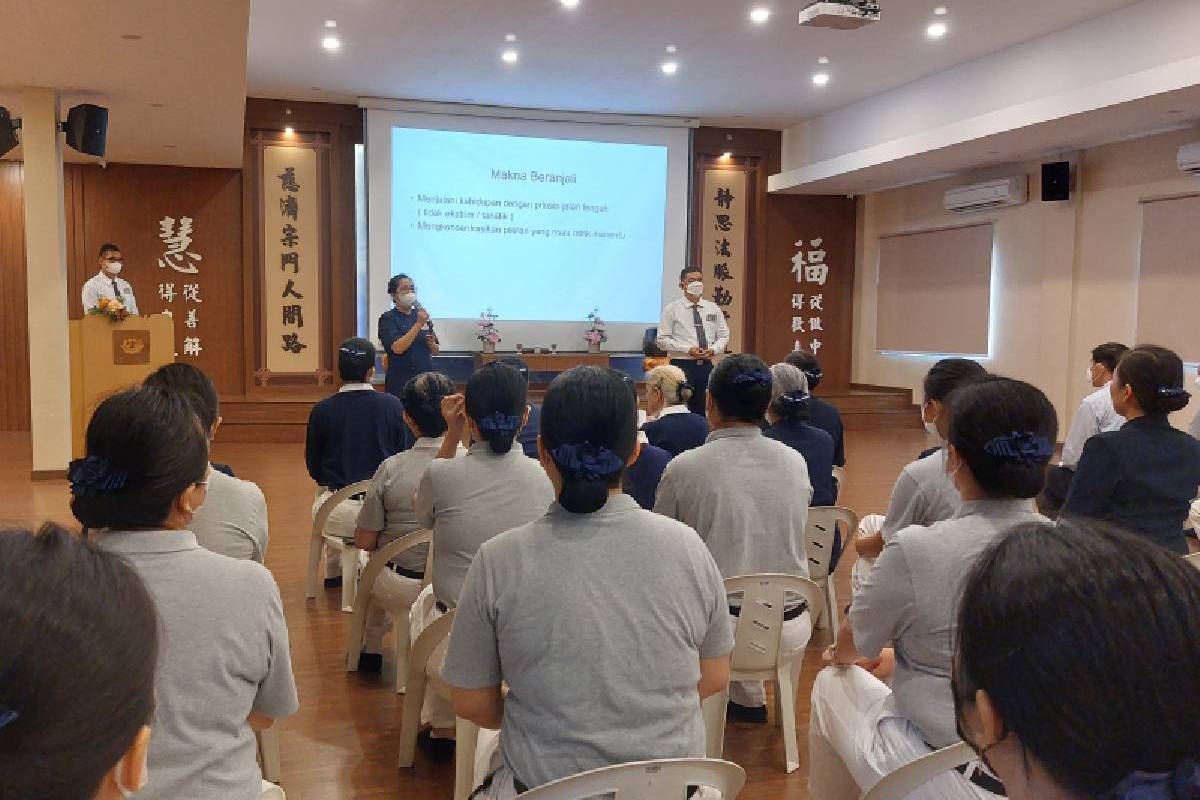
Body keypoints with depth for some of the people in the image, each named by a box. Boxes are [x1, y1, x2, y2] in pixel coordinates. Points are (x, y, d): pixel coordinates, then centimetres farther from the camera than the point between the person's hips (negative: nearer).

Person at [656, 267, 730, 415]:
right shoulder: (672, 309, 0)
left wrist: (713, 350, -7)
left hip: (706, 365, 4)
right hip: (682, 365, -4)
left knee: (704, 410, 3)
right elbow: (663, 340, -5)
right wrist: (688, 350, -16)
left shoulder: (713, 308, 12)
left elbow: (723, 335, 15)